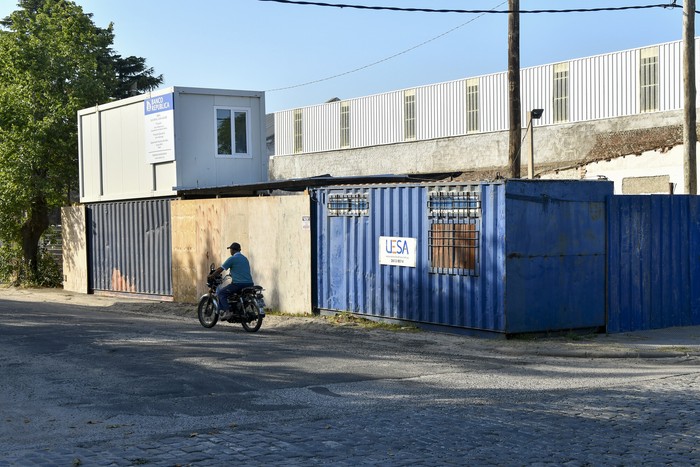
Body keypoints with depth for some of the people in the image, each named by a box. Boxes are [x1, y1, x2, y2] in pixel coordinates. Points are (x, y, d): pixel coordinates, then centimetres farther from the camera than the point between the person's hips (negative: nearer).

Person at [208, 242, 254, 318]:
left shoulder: (232, 258, -4)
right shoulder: (245, 258, 19)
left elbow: (220, 269, -1)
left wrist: (211, 276, 12)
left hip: (239, 284, -8)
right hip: (249, 284, 8)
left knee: (221, 293, 2)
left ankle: (226, 311, -13)